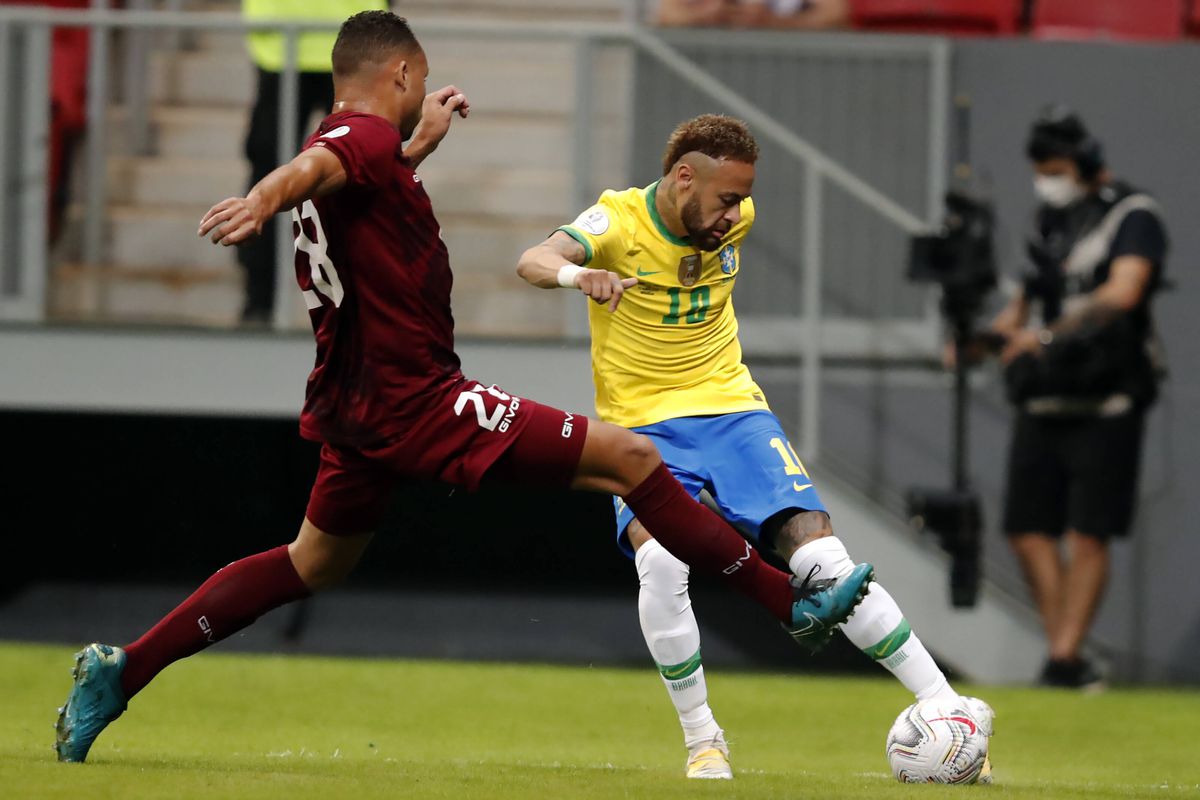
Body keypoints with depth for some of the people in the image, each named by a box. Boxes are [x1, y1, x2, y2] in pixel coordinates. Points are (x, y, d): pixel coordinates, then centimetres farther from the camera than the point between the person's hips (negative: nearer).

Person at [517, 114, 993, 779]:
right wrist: (575, 273, -55)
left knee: (823, 558, -11)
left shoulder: (733, 220, -1)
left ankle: (943, 705, -6)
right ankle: (701, 739, -12)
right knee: (660, 562, -29)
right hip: (642, 424, -3)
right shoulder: (618, 222, -15)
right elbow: (533, 261, -35)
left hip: (732, 409, 3)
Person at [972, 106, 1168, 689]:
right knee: (1029, 530, 1)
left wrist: (1047, 335, -26)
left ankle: (1065, 659, -8)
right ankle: (1060, 649, 8)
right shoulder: (1048, 222, 16)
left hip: (1104, 405, -7)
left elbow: (1123, 292, -21)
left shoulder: (1132, 217, -6)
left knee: (1087, 533, -8)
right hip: (1042, 401, 7)